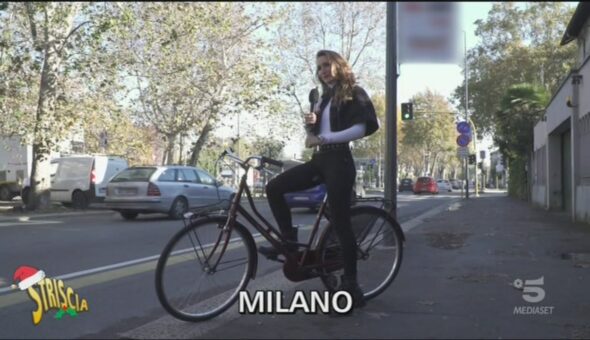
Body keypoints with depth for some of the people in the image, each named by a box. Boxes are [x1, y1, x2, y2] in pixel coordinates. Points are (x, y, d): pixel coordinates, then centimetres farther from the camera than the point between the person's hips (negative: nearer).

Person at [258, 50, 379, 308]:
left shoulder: (354, 93, -1)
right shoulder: (325, 98, 22)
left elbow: (364, 128, -18)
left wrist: (323, 138, -19)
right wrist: (311, 124, -1)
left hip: (339, 161, -8)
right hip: (320, 160, 8)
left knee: (340, 222, -9)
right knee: (274, 188, -3)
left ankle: (350, 283, -1)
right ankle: (289, 241, 6)